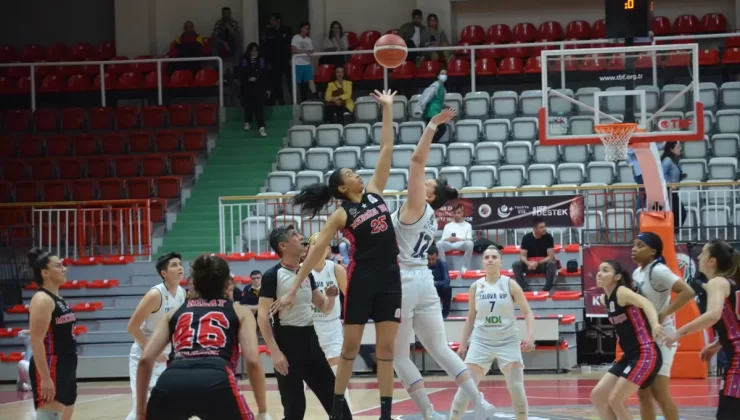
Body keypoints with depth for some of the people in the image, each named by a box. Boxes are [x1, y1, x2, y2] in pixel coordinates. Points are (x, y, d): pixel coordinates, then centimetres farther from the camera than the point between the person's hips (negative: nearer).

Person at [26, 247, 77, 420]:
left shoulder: (58, 299, 14)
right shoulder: (42, 299, -14)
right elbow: (36, 341, -21)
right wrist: (45, 378, -26)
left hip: (66, 367, 10)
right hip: (50, 369, -10)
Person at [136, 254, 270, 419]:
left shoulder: (176, 312, 31)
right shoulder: (239, 311, 25)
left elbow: (145, 360, 19)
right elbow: (253, 361, 10)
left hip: (170, 385, 2)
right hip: (215, 383, -2)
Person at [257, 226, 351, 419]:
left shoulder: (307, 274, 12)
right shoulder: (272, 276, -9)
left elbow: (324, 308, 20)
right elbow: (262, 316, -13)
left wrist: (331, 297, -4)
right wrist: (275, 351, -20)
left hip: (310, 339, 7)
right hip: (287, 340, -7)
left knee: (334, 397, 8)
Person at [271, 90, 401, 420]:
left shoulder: (374, 192, 8)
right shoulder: (341, 215, -4)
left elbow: (386, 149, 9)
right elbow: (316, 251, -6)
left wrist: (387, 109, 7)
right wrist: (294, 289, -11)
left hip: (389, 276, 4)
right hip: (361, 277, -4)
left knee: (386, 348, 3)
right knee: (350, 347, 2)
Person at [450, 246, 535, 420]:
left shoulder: (510, 285, -4)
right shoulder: (476, 287, 2)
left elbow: (527, 312, -4)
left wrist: (530, 336, -20)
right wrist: (463, 344, 9)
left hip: (508, 342, -1)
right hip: (481, 342, 1)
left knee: (516, 387, -6)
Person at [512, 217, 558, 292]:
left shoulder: (548, 237, -9)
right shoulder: (526, 238, -7)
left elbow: (551, 256, -13)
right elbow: (522, 256, -8)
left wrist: (538, 263, -27)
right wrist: (528, 263, -30)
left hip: (544, 264, -1)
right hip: (530, 264, 1)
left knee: (552, 264, -35)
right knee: (516, 264, -27)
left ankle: (546, 290, -26)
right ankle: (525, 289, -26)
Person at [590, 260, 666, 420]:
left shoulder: (622, 292, -13)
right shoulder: (604, 299, 12)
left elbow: (645, 303, -33)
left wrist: (655, 324, -51)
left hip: (645, 354, -9)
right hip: (629, 356, 9)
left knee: (615, 400, -11)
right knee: (597, 396, 7)